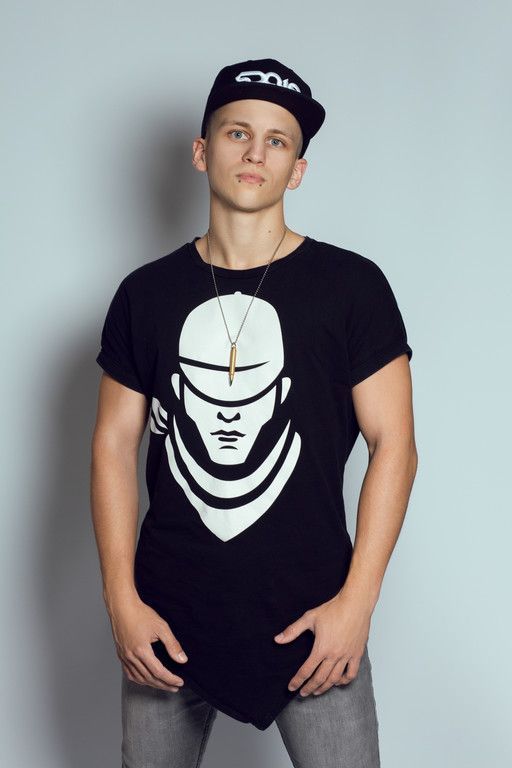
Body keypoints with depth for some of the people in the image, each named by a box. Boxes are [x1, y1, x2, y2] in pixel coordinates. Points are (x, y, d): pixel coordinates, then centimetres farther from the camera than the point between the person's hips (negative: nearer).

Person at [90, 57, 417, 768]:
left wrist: (357, 600, -9)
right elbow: (115, 444, 5)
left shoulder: (352, 286, -3)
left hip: (311, 617, -2)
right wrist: (122, 600, -2)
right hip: (169, 617, 2)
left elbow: (393, 444, -4)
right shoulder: (146, 293, 4)